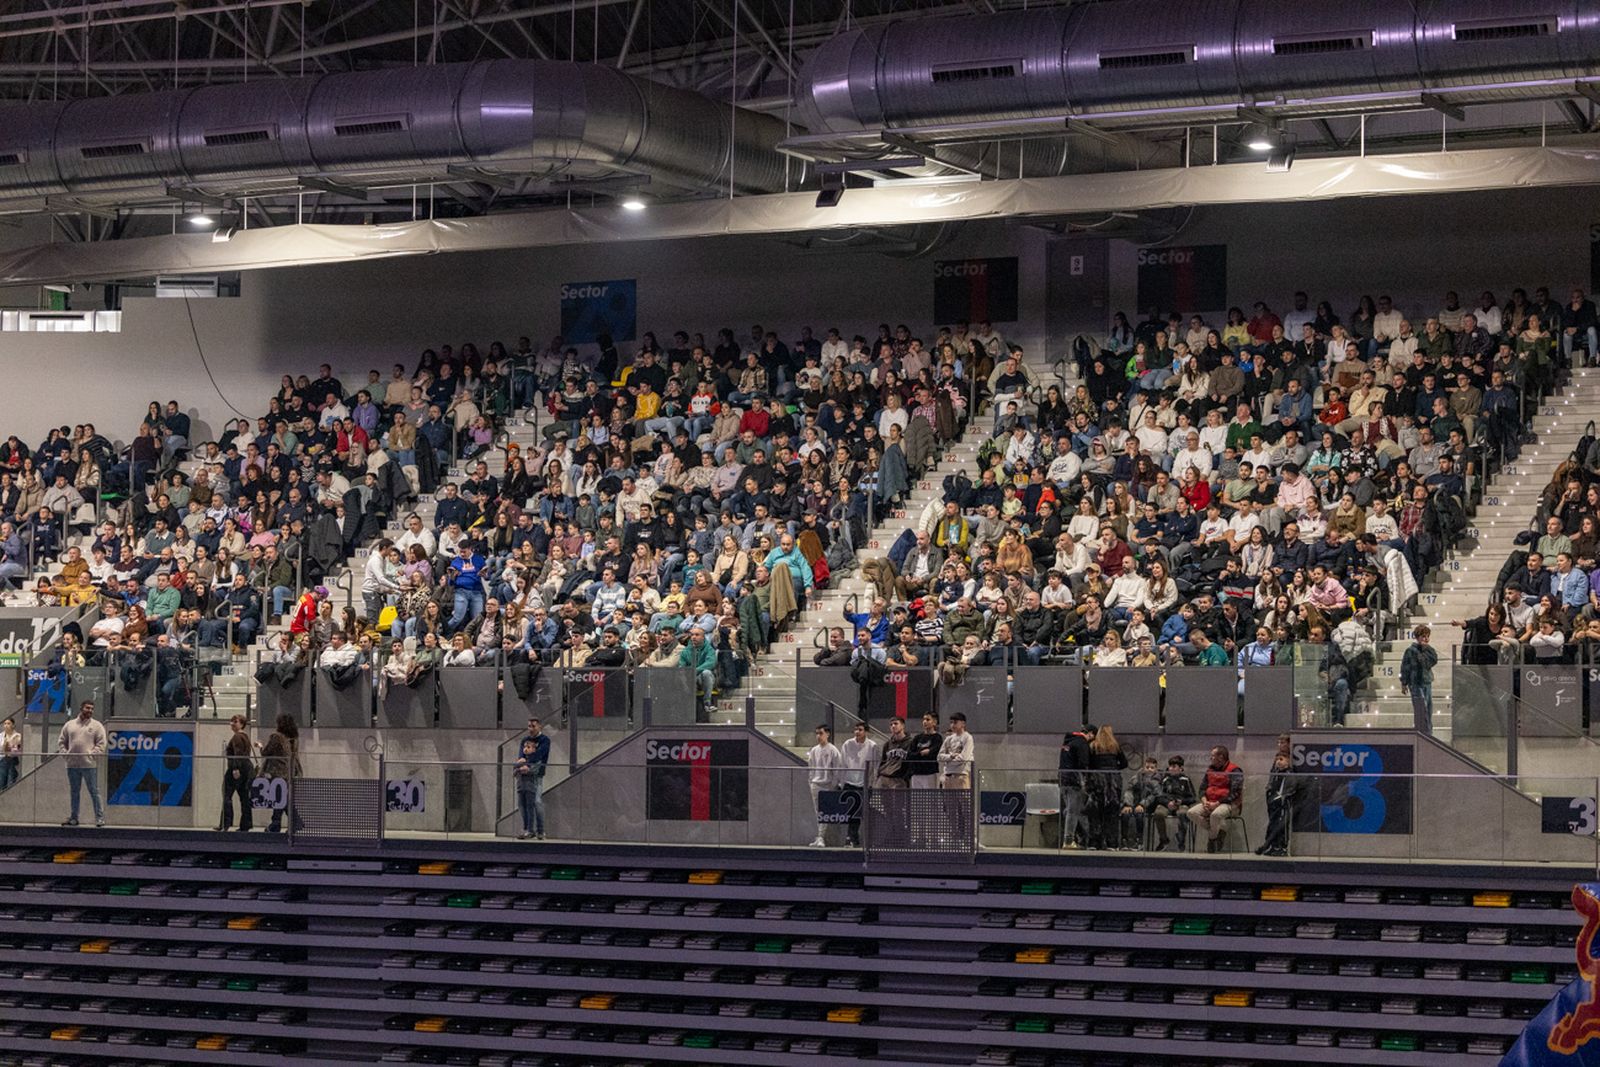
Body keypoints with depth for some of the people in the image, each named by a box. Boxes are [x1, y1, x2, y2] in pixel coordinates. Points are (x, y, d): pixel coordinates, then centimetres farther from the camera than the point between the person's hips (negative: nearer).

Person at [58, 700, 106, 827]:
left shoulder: (96, 726, 4)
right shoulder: (69, 725, 14)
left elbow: (101, 744, -2)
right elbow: (61, 742, 17)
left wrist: (92, 754, -13)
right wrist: (64, 753, 0)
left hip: (89, 764, -4)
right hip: (72, 764, 4)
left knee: (94, 791, -4)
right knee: (74, 792, 10)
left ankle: (100, 818, -2)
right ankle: (74, 818, 17)